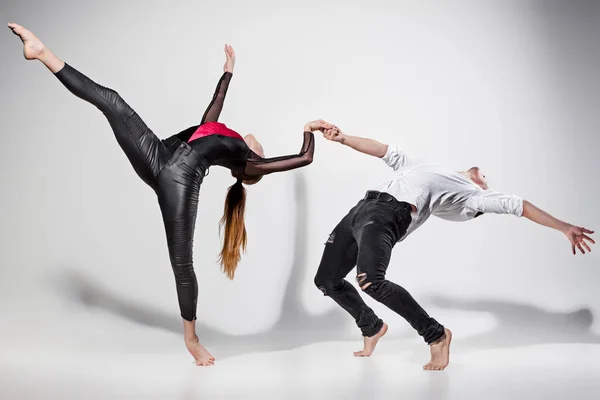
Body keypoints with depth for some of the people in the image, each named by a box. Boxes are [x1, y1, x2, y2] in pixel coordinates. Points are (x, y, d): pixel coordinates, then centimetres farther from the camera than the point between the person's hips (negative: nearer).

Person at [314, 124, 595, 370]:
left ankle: (436, 335, -13)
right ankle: (372, 328, 28)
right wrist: (342, 138, 27)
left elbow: (517, 206, 9)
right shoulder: (425, 167, 33)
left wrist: (565, 227, 3)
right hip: (361, 209, 7)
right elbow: (387, 151, 32)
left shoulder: (472, 196, 14)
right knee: (326, 280, 7)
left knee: (370, 281, -31)